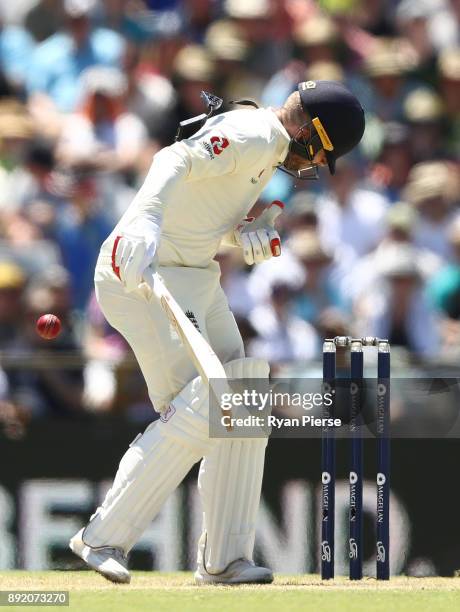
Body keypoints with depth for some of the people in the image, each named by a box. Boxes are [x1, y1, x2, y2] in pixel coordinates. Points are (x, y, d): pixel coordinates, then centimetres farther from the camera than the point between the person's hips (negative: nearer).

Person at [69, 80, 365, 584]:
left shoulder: (268, 145, 16)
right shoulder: (257, 136, -16)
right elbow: (177, 161, -32)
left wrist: (249, 234, -1)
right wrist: (144, 224, -48)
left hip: (195, 279, 11)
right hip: (144, 277, -11)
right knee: (196, 415, -14)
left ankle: (224, 559, 13)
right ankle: (103, 537, -7)